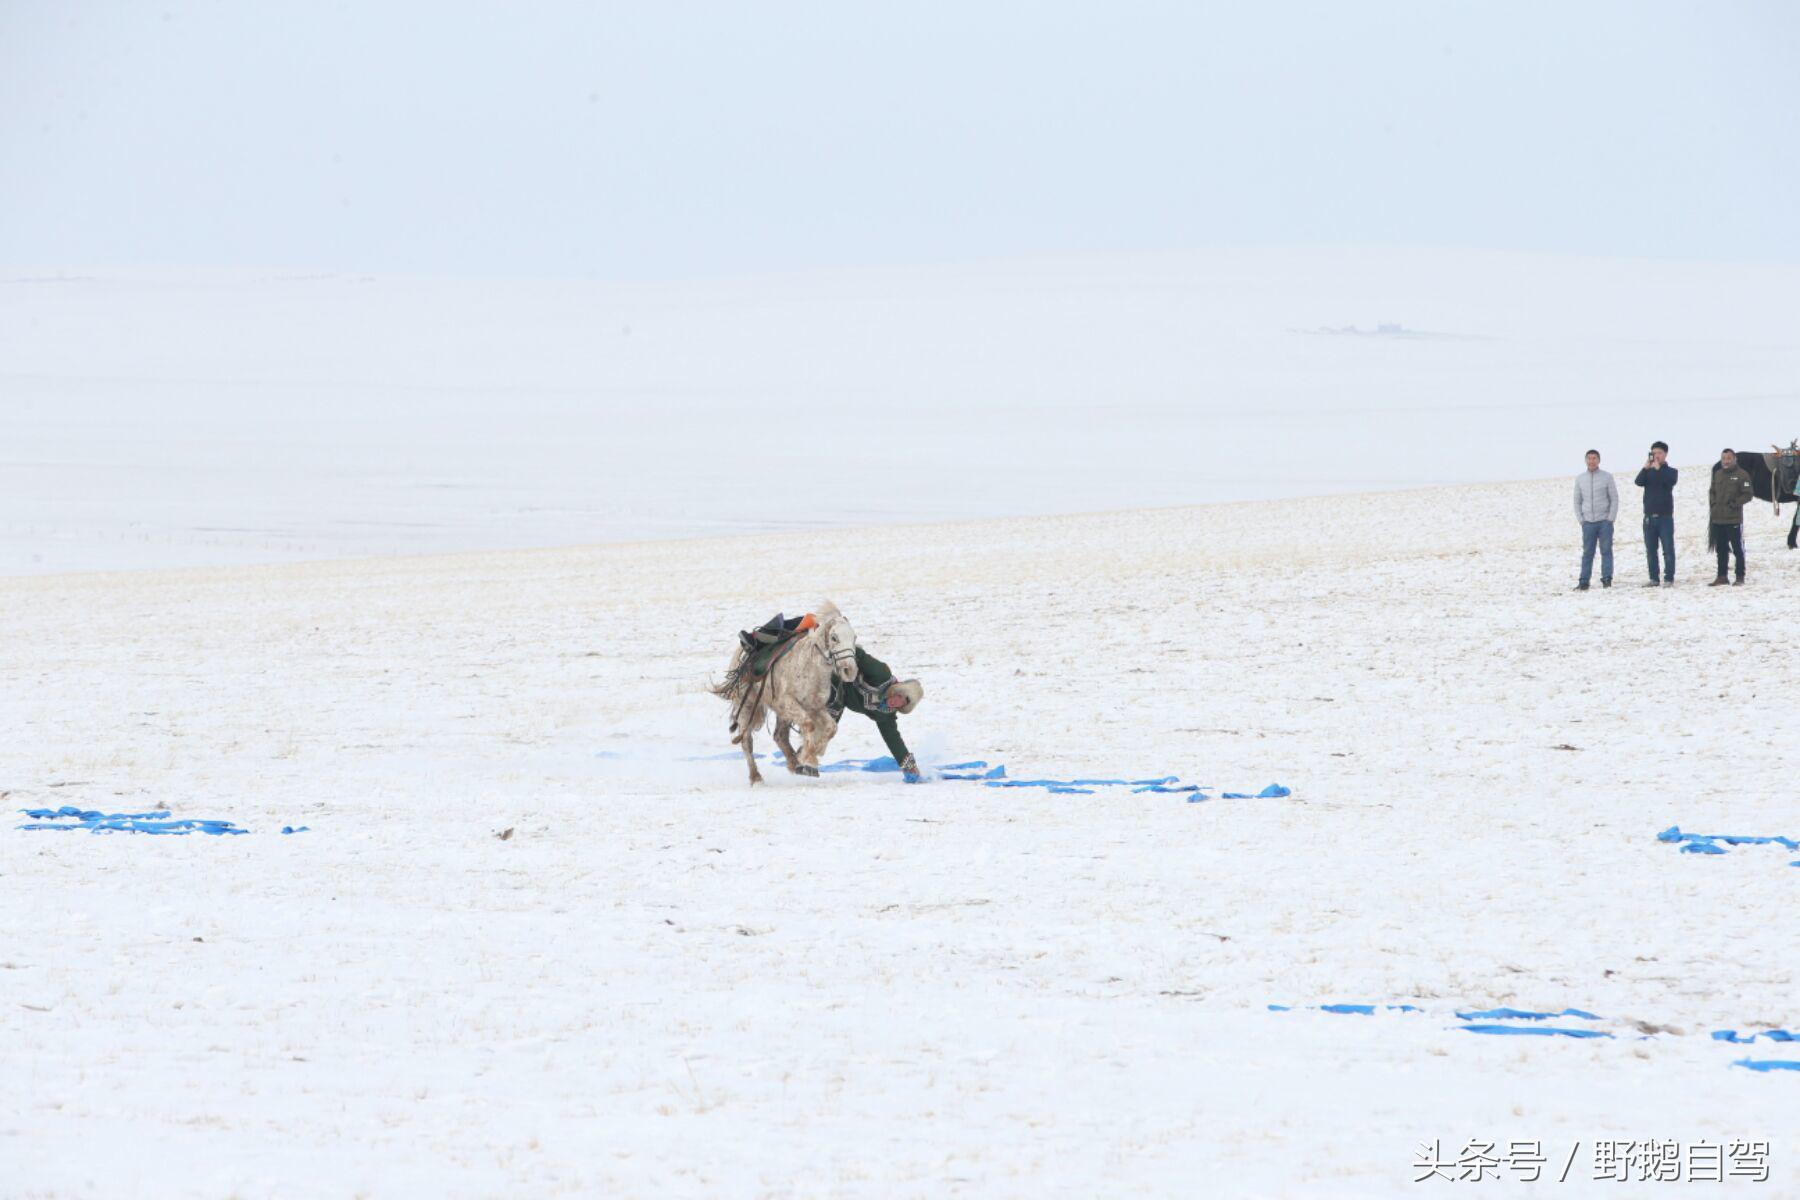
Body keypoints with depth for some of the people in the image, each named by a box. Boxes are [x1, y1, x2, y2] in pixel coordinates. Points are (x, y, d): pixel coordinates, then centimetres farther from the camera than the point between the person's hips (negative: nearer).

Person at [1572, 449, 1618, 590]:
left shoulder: (1607, 477, 2)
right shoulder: (1580, 478, 9)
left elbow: (1614, 499, 1)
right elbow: (1577, 501, 12)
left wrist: (1611, 518, -7)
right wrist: (1580, 519, 2)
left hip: (1605, 521, -2)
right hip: (1588, 522, 2)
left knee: (1606, 551, -4)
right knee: (1587, 552, 1)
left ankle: (1607, 579, -2)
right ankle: (1584, 581, 2)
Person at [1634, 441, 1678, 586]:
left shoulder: (1671, 471, 5)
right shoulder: (1648, 472, 11)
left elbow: (1671, 481, -17)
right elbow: (1639, 482, -8)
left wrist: (1658, 468, -21)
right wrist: (1646, 468, -22)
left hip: (1665, 516, -3)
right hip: (1649, 517, 3)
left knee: (1668, 549, -6)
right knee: (1650, 550, 4)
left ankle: (1669, 579, -5)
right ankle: (1654, 578, 9)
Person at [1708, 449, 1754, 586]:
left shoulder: (1741, 475, -6)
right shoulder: (1718, 474, 13)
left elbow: (1748, 495, -8)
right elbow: (1712, 491, 23)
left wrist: (1734, 504, -14)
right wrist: (1713, 503, 6)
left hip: (1734, 519, -6)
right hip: (1718, 518, 6)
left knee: (1737, 549, 0)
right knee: (1721, 549, 11)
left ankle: (1740, 576, 5)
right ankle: (1721, 576, 17)